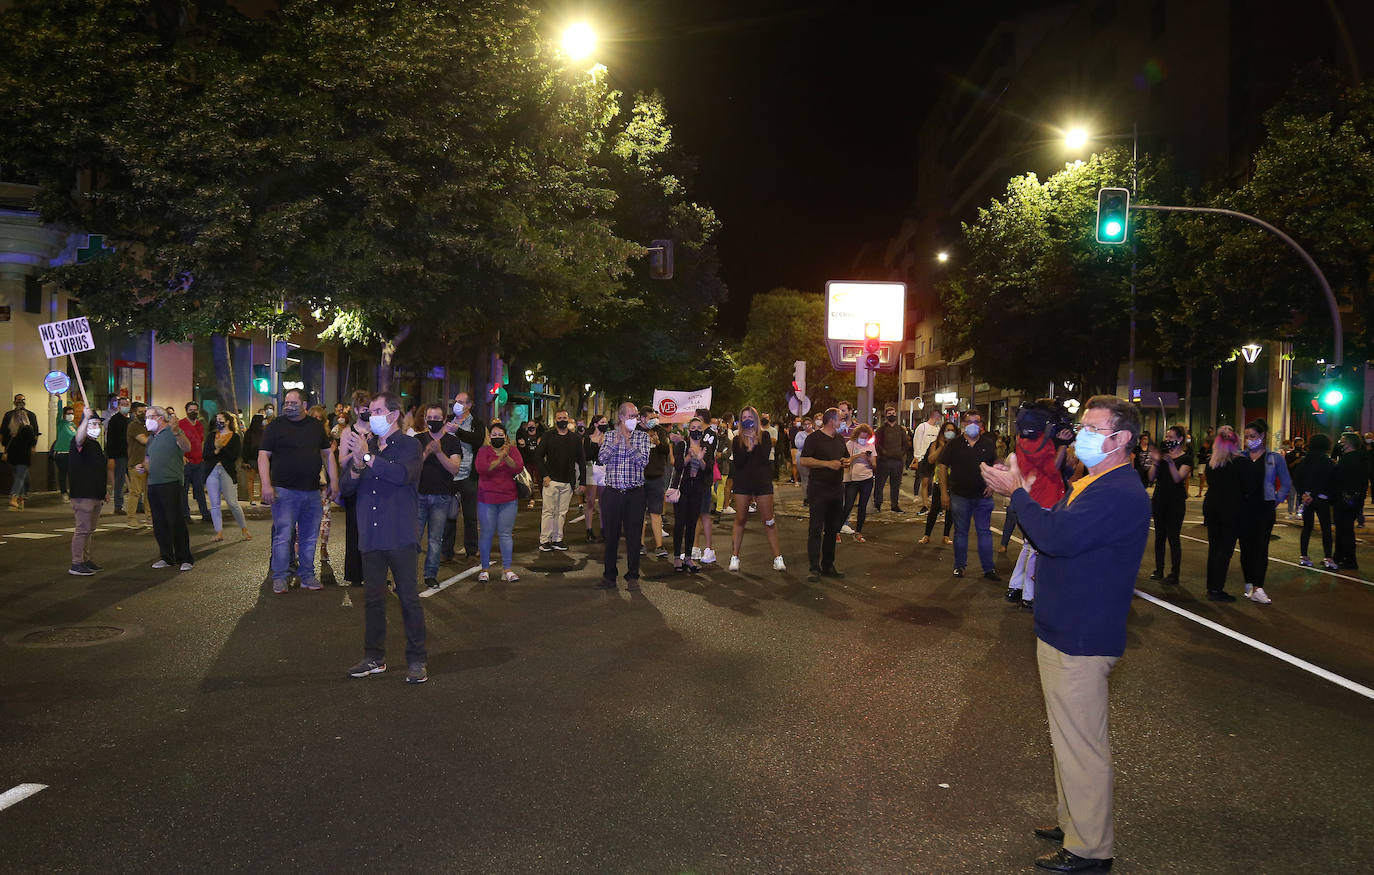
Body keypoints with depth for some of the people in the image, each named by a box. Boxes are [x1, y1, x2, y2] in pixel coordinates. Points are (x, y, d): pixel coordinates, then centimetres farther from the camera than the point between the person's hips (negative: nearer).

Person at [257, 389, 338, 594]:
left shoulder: (316, 426, 11)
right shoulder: (276, 426, 0)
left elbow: (327, 454, 16)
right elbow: (263, 456, -4)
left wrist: (334, 481, 9)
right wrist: (266, 485, -14)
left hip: (312, 492, 4)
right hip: (284, 491, -4)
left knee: (310, 536, 9)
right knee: (283, 536, -5)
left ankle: (307, 576, 19)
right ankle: (279, 578, 4)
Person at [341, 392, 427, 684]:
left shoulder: (408, 445, -1)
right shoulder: (365, 445, 13)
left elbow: (402, 474, -22)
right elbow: (346, 488, 8)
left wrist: (367, 457, -20)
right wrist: (355, 465, -11)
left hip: (399, 536, -5)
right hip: (371, 536, 5)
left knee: (409, 598, -2)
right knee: (372, 598, 11)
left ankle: (416, 660, 5)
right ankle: (374, 657, 22)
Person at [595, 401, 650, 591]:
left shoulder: (642, 437, 4)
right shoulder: (609, 436, 7)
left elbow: (643, 460, -8)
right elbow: (602, 458, -6)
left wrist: (628, 443, -17)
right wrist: (616, 442, -15)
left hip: (635, 493, -1)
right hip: (612, 492, 1)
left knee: (633, 536, 2)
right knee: (611, 534, 6)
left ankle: (633, 576, 11)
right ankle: (609, 574, 18)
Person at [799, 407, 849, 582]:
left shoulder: (840, 439, 16)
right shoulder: (814, 438, -7)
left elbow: (847, 458, 27)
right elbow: (804, 460, -14)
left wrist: (846, 461, 3)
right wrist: (828, 463, -19)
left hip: (837, 489, 8)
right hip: (818, 490, -7)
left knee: (833, 529, 11)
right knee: (815, 529, -7)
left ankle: (828, 565, 20)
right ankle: (814, 568, -5)